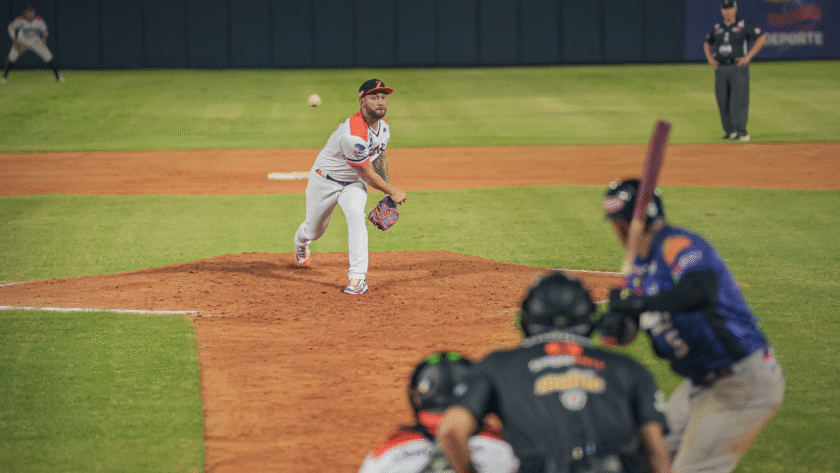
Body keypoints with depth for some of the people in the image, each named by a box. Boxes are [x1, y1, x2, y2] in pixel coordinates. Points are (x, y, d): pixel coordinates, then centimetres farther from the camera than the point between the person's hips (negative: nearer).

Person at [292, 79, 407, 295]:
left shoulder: (383, 126, -7)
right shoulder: (353, 135, -36)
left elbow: (379, 159, 10)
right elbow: (368, 174, -26)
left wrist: (389, 195, 5)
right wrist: (393, 192, -14)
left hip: (354, 184, 5)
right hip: (325, 181, -5)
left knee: (356, 215, -26)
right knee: (314, 230, 13)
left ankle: (357, 277, -26)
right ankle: (300, 242, 54)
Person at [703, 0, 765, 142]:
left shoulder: (744, 25, 0)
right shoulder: (717, 28, 14)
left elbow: (762, 38, -4)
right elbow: (707, 43, 30)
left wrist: (748, 56, -10)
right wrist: (710, 59, 12)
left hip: (738, 67, -5)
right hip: (720, 69, 5)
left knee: (739, 99, -13)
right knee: (722, 101, 3)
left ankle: (741, 131, -17)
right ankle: (730, 131, 12)